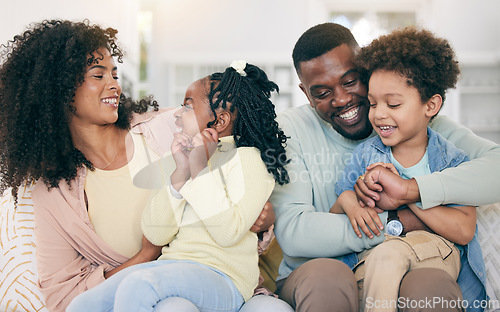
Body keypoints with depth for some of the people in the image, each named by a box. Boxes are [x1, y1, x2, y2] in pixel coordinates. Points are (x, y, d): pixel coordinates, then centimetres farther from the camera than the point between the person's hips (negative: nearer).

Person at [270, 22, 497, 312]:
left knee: (435, 285, -34)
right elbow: (292, 233, -14)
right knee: (326, 275, -35)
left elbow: (496, 164, -13)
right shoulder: (292, 128, -1)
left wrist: (409, 189, -25)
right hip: (316, 285, 1)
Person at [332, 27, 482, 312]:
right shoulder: (365, 154, 9)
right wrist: (347, 201, -14)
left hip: (437, 252, -2)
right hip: (371, 254, 2)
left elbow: (464, 231, -11)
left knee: (387, 255, -35)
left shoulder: (451, 159, 1)